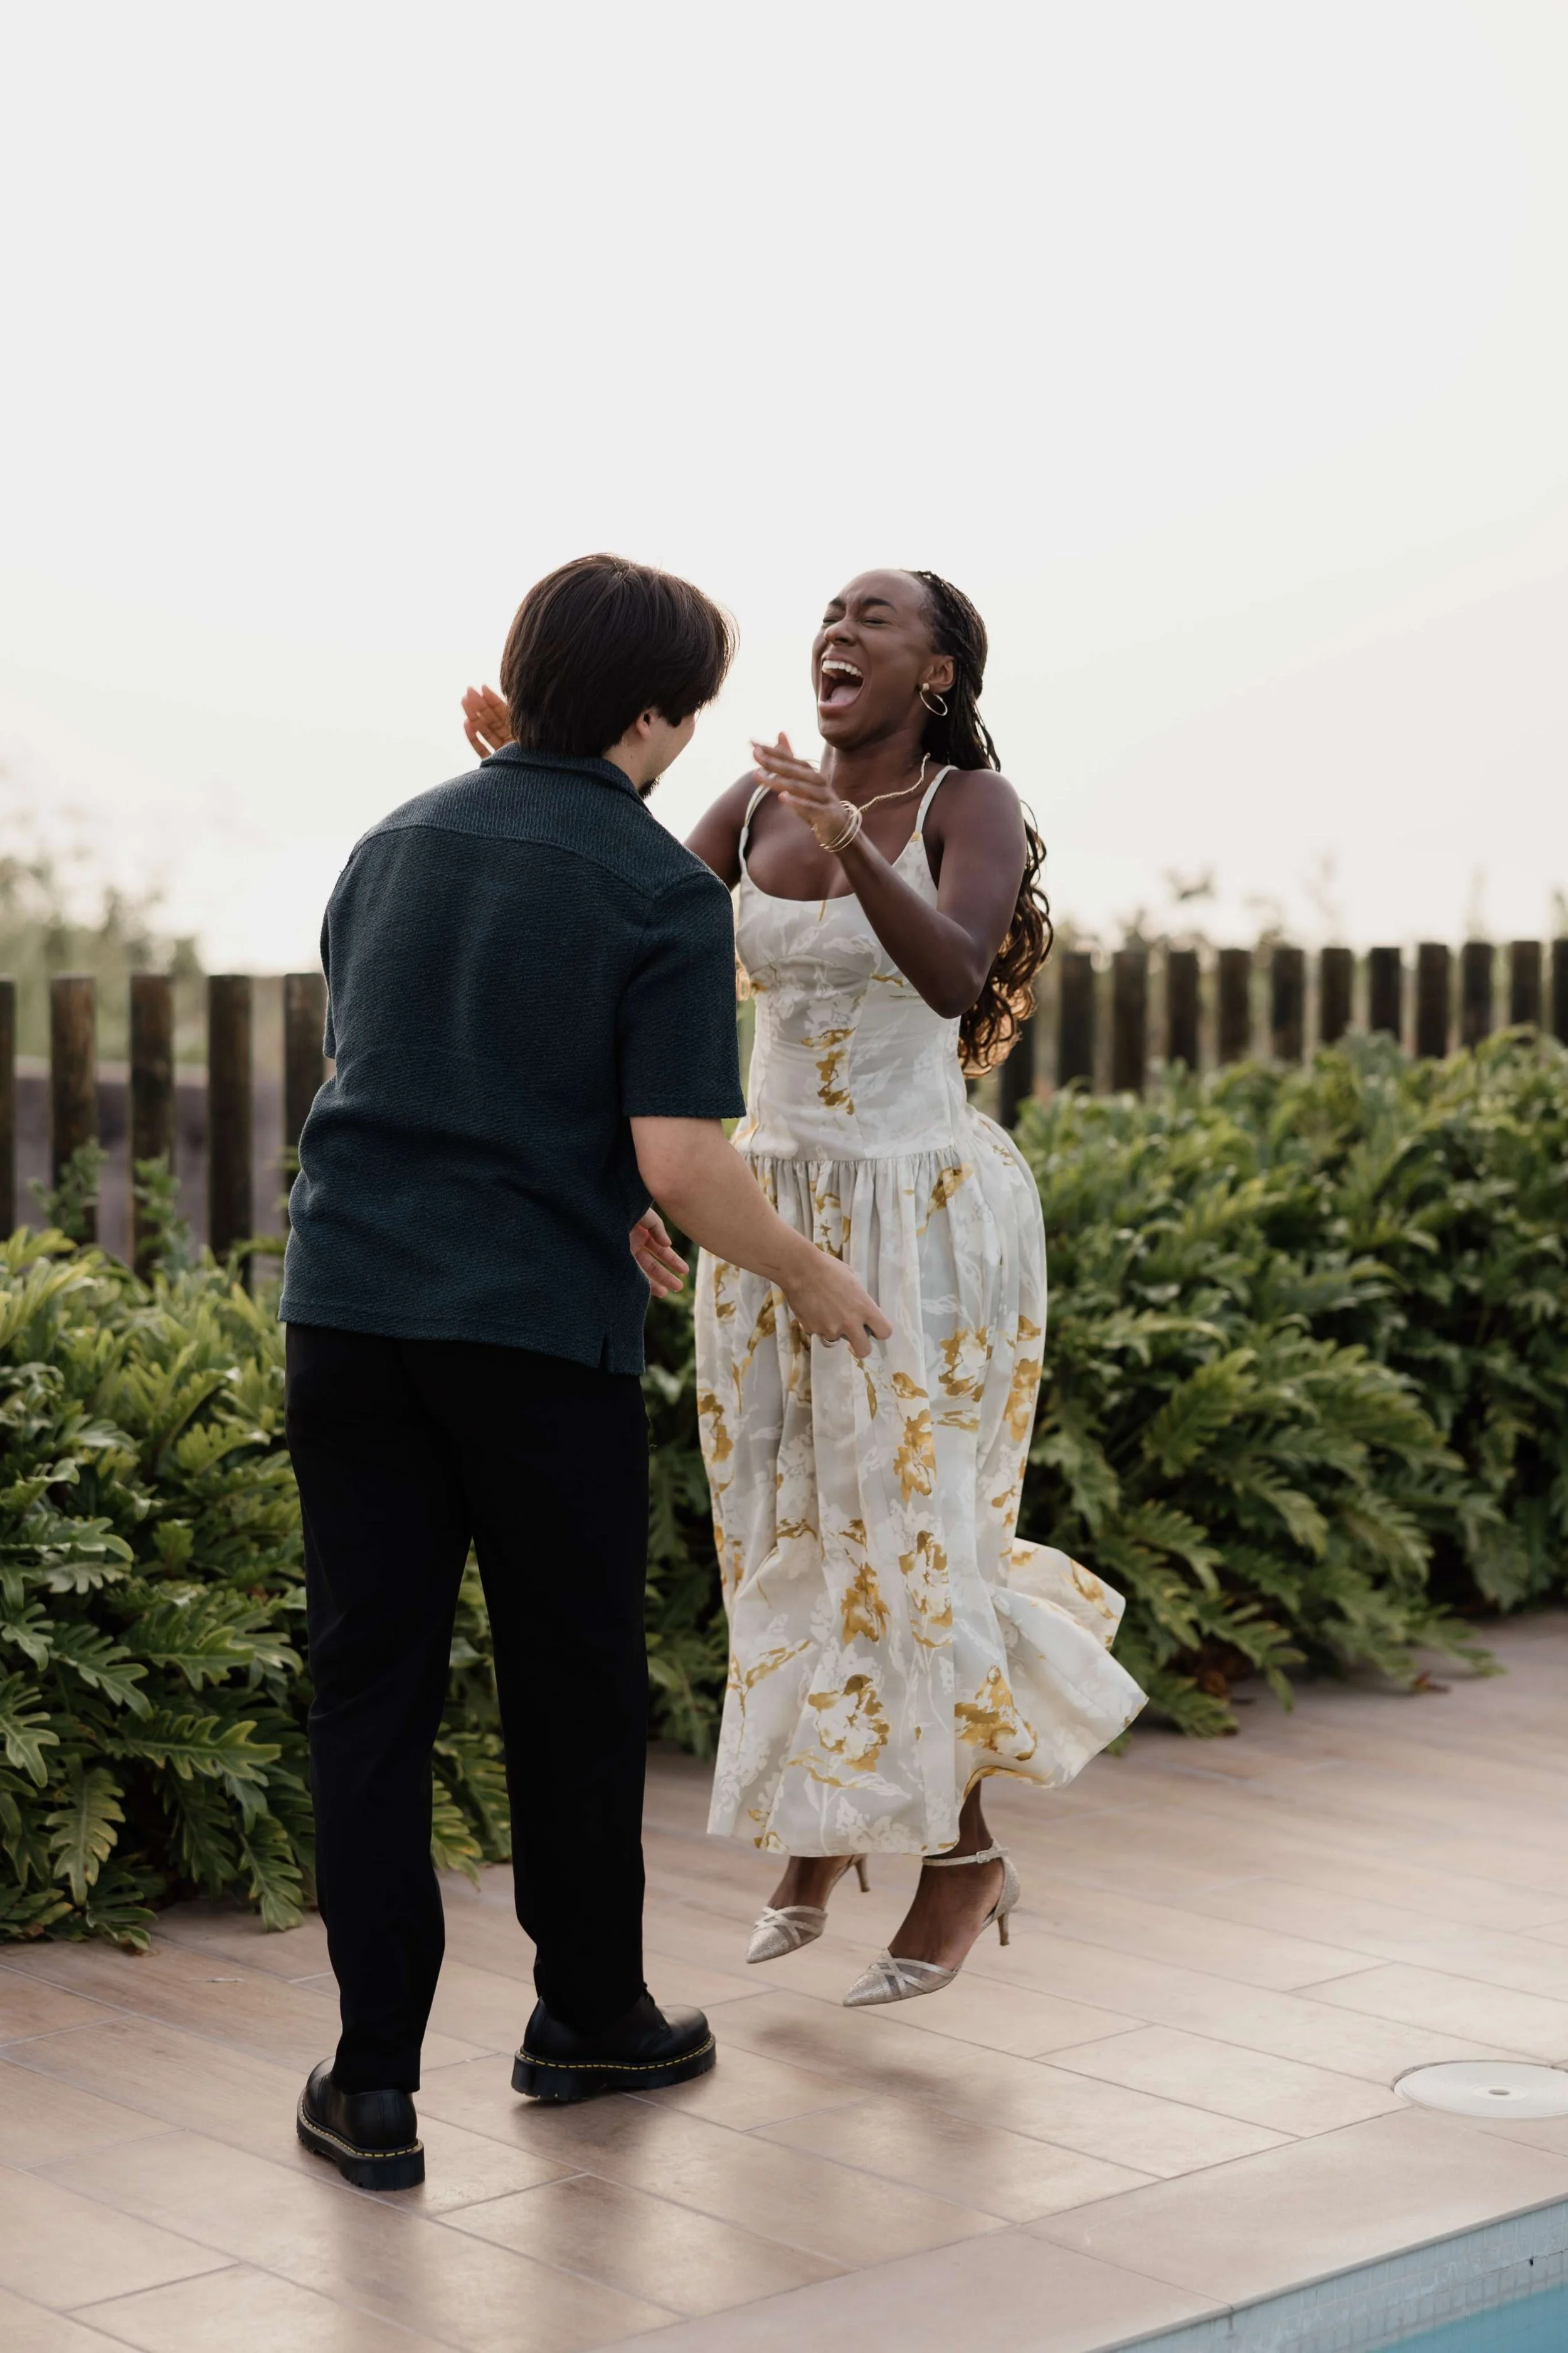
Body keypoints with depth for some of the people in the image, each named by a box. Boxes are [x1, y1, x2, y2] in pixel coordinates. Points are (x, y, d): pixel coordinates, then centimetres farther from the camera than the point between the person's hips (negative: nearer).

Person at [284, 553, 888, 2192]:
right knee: (573, 1679, 13)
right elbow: (682, 1161, -14)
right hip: (539, 1326, -4)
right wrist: (810, 1279, 4)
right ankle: (588, 2013, 29)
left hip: (348, 1303, 5)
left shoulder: (393, 847, 12)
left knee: (370, 1678, 6)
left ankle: (375, 2082, 6)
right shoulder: (661, 890, -7)